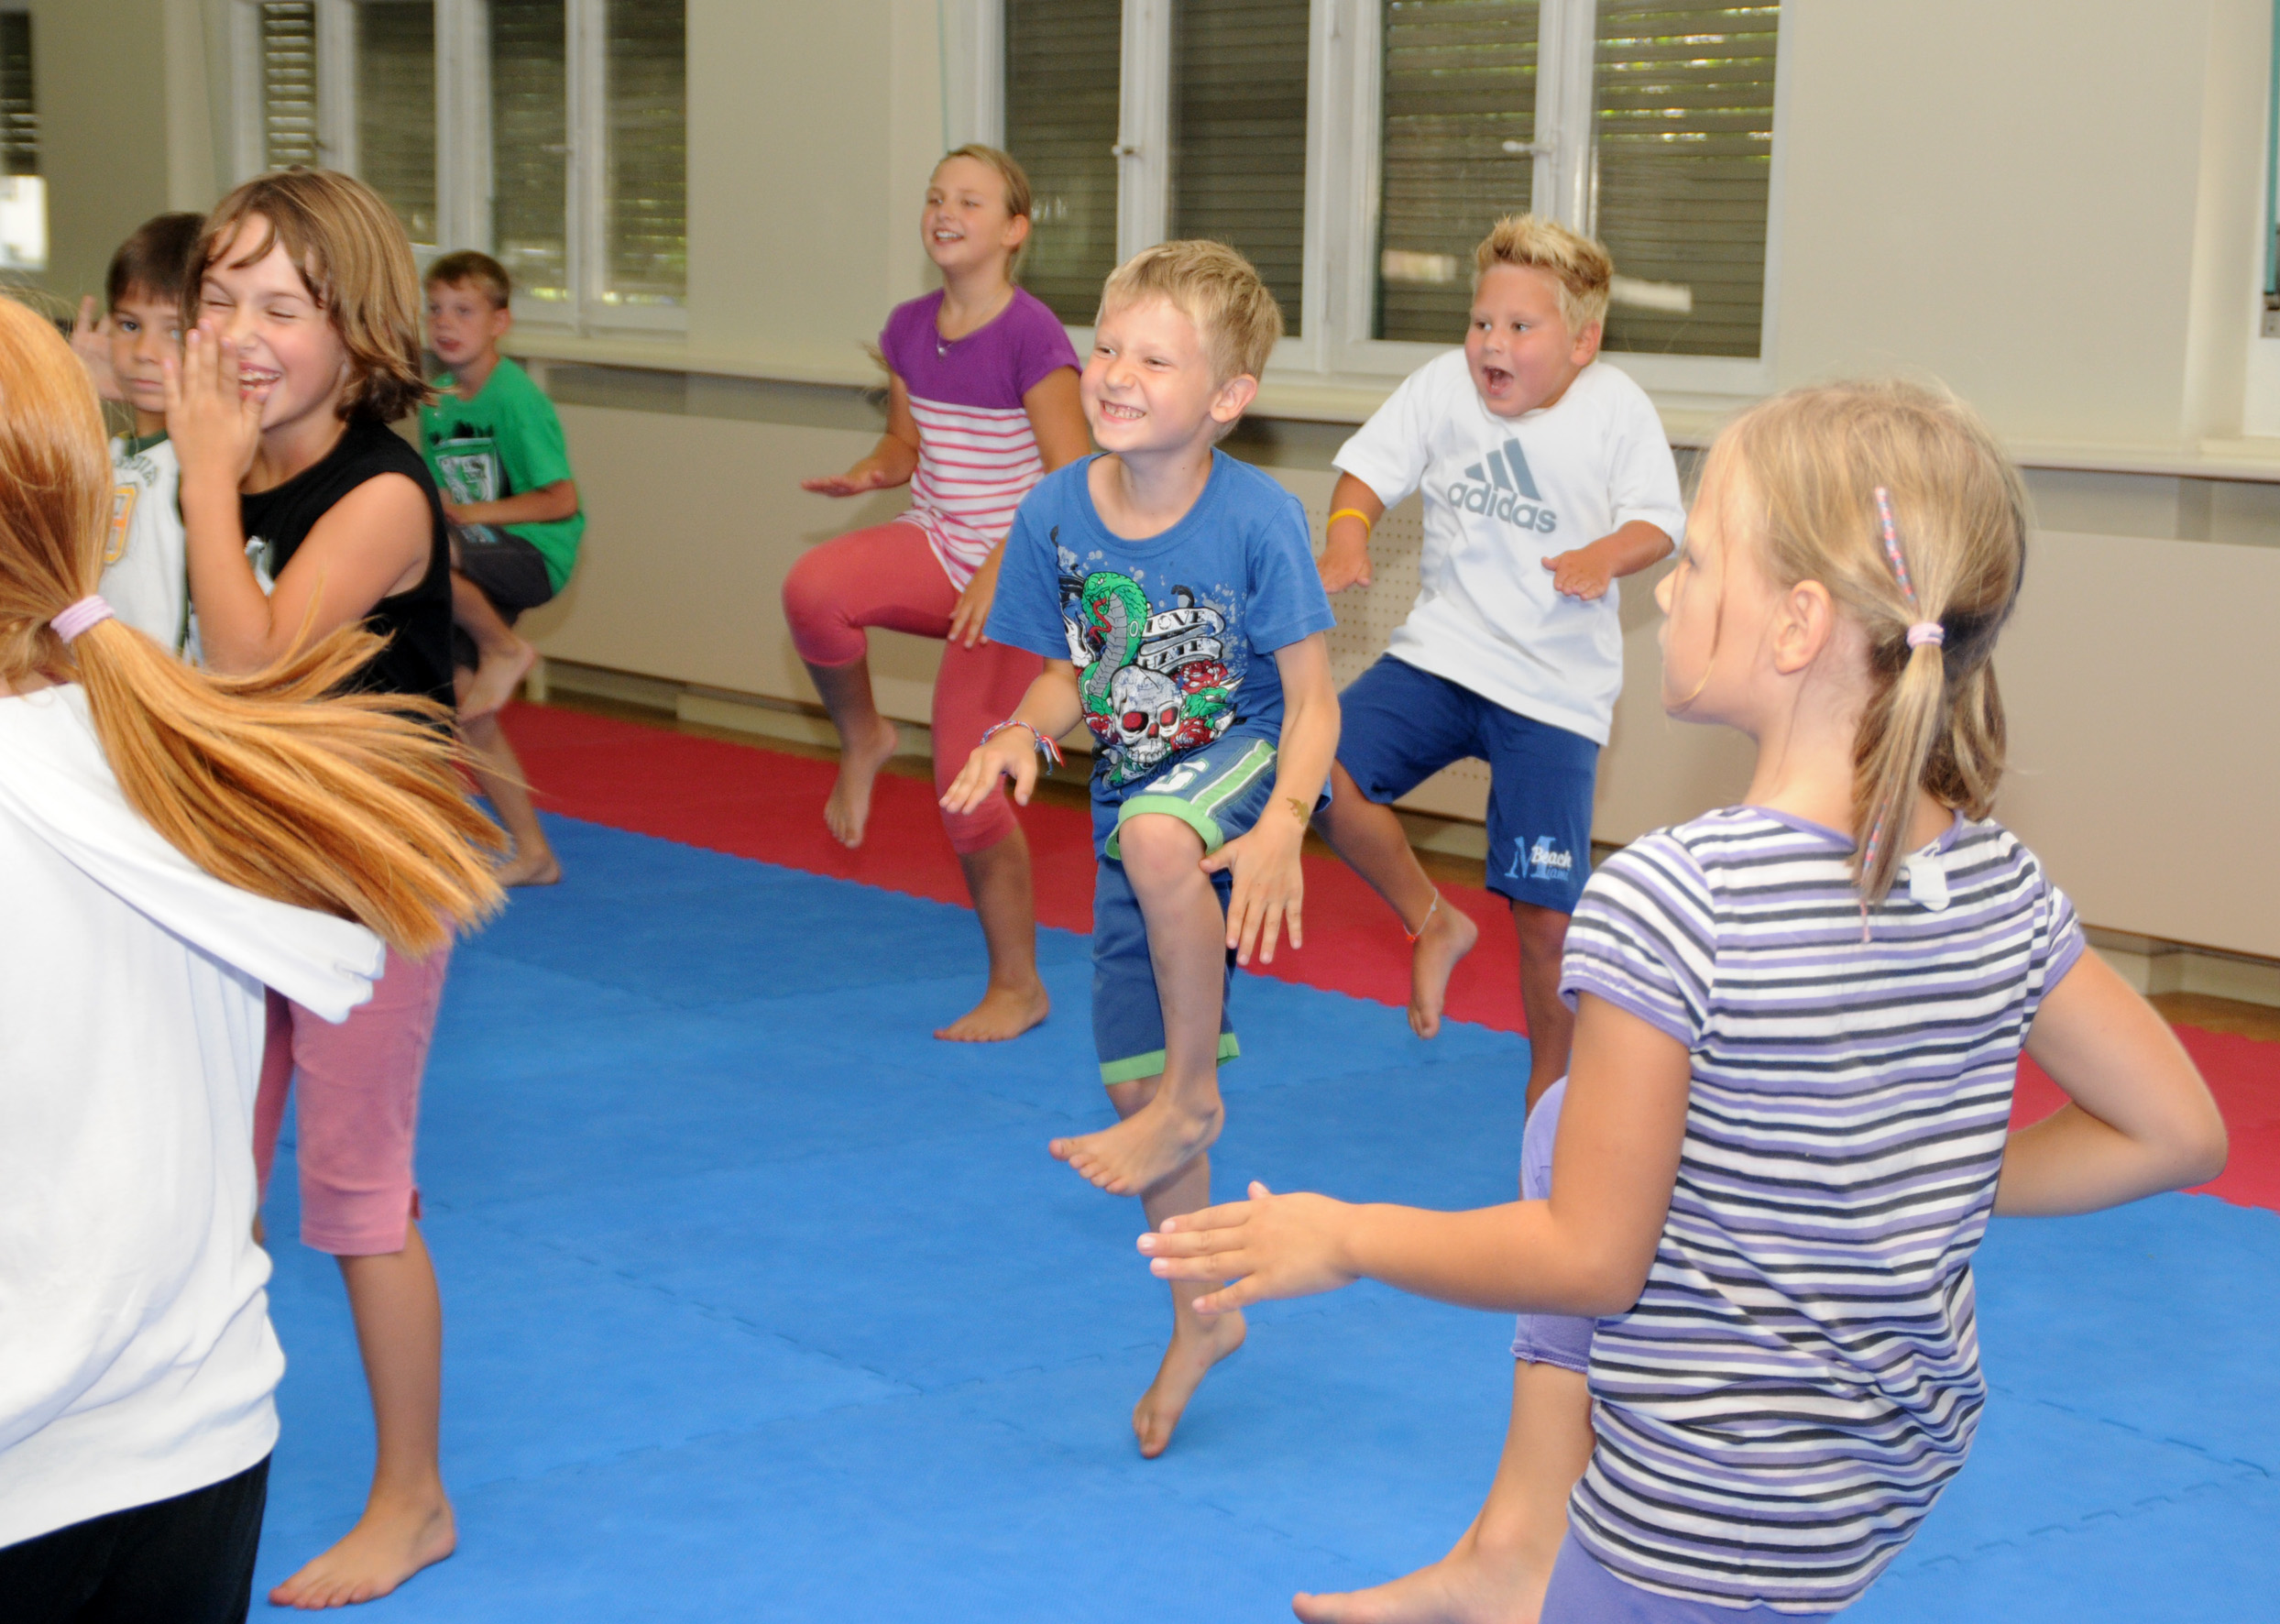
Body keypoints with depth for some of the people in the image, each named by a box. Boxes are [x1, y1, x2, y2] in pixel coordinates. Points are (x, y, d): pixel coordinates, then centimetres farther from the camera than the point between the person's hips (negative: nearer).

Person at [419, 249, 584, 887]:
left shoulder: (515, 398, -15)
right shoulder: (436, 399, 8)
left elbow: (561, 500, -18)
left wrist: (473, 513, -20)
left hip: (533, 554, -8)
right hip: (475, 563, 8)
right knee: (466, 713, 6)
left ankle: (505, 650, -13)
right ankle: (532, 854, 16)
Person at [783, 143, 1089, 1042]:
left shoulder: (1032, 337, -17)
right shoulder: (909, 329, 3)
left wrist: (1002, 570, -29)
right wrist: (871, 471, -6)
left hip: (1011, 574, -5)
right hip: (931, 548, 5)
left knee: (967, 786, -5)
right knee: (812, 589, -31)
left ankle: (1017, 988, 15)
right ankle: (861, 740, -1)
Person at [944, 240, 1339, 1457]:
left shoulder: (1258, 520, -22)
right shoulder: (1056, 513, -10)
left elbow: (1309, 700, -18)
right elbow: (1069, 673, 3)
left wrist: (1281, 826, -34)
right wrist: (1022, 731, -20)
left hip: (1248, 760, -5)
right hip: (1133, 796, 5)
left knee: (1159, 837, -41)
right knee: (1130, 1082, 7)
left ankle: (1194, 1097, -16)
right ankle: (1202, 1317, 30)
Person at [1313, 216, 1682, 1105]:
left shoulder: (1616, 406, -6)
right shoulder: (1443, 384, 1)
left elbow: (1657, 523, -9)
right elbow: (1372, 466, 4)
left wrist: (1605, 555, -31)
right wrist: (1348, 528, -18)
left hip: (1557, 689, -3)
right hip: (1441, 653, 3)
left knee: (1545, 913, -5)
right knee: (1323, 772, -21)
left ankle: (1550, 1080, 21)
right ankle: (1432, 923, 7)